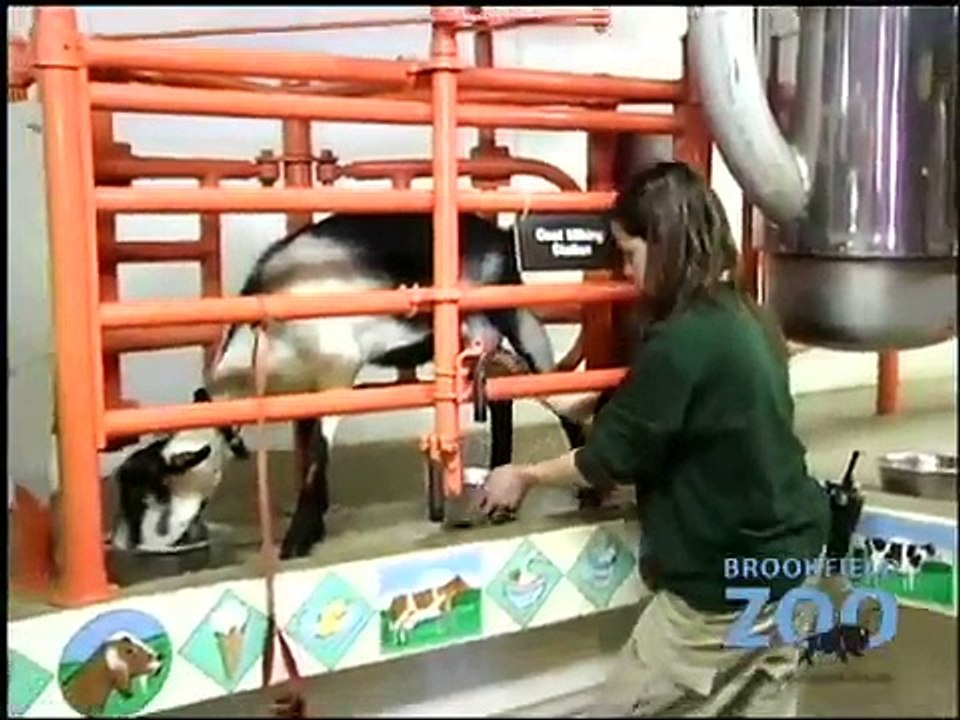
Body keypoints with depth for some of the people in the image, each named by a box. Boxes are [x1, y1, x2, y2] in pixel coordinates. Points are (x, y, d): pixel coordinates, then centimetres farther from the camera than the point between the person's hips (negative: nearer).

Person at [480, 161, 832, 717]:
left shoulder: (681, 342, -22)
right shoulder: (751, 321, 5)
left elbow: (614, 454, -13)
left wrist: (525, 476, 3)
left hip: (725, 584, -9)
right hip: (785, 556, 9)